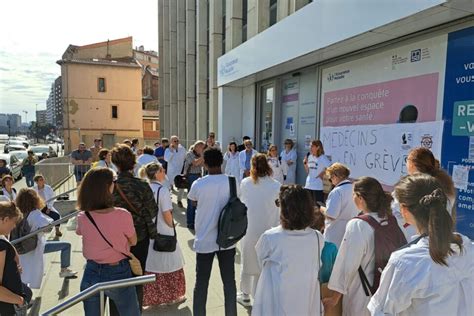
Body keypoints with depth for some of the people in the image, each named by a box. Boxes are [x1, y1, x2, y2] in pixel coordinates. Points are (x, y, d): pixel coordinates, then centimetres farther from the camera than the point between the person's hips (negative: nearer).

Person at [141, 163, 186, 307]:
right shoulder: (162, 190, -20)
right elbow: (167, 214, -19)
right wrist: (172, 226, -2)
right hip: (163, 233, -6)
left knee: (150, 264, 17)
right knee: (168, 263, 12)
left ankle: (150, 297, 29)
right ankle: (172, 295, 26)